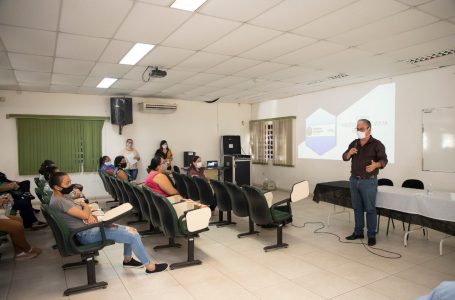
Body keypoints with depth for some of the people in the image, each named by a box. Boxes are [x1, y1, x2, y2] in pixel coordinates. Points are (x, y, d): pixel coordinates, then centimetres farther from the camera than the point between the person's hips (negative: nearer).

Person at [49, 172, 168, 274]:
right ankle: (150, 266, 1)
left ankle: (127, 260, 25)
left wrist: (90, 215, -11)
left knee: (131, 231, 7)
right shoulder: (59, 201, -22)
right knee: (133, 236, -14)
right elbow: (85, 215, -24)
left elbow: (86, 208, 12)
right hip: (87, 234, -10)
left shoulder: (60, 197, 10)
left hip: (89, 227, 10)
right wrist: (85, 206, -1)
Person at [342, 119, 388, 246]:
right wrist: (349, 153, -13)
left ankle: (372, 235, 9)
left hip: (368, 181, -5)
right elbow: (345, 157, 10)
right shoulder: (354, 143, 10)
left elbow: (384, 160, -11)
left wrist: (375, 165, -33)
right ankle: (358, 232, 23)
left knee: (370, 209, 0)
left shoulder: (376, 144, -5)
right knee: (357, 207, 12)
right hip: (354, 180, 5)